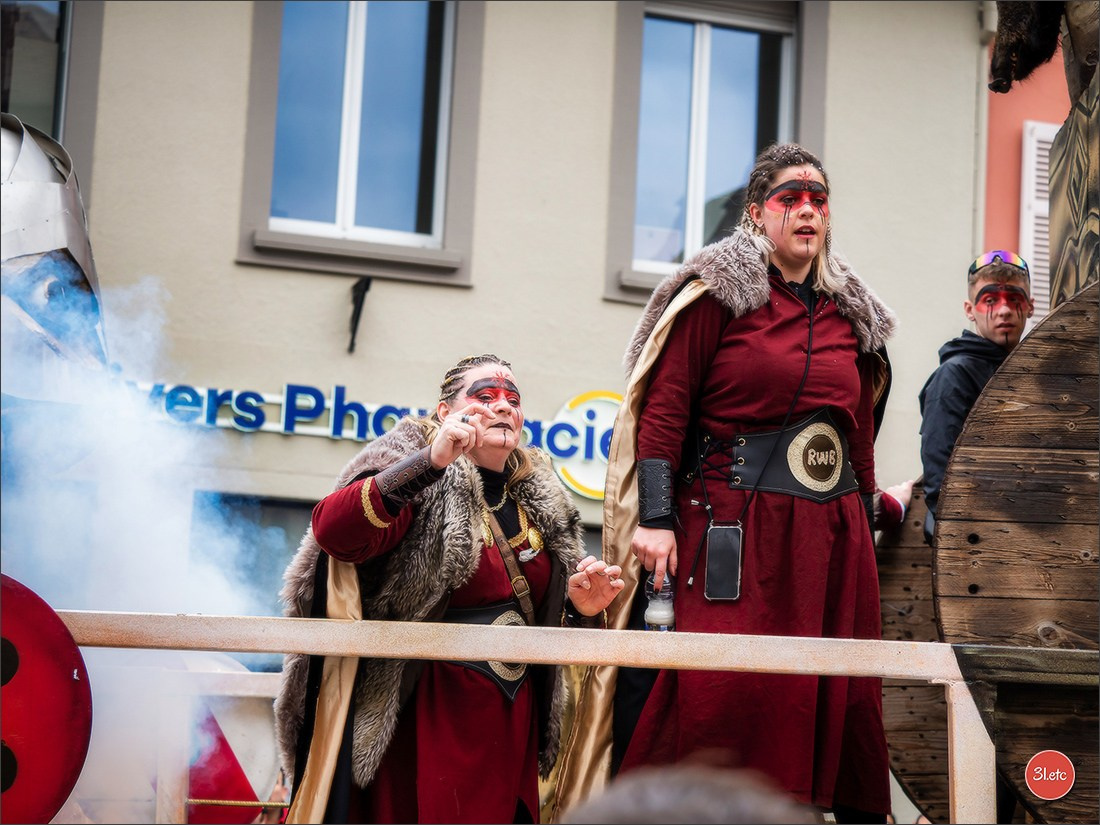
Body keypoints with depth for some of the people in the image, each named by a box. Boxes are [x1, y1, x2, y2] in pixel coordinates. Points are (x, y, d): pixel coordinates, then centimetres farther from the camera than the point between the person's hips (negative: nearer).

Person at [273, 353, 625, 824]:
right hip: (422, 718, -6)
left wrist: (580, 608, -2)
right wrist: (431, 461, -31)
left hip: (510, 725, 6)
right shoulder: (420, 480, -5)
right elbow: (332, 531, -24)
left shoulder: (540, 503, 13)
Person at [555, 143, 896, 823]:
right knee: (721, 695, -10)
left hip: (833, 534, 5)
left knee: (841, 696, 5)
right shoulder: (719, 291, 0)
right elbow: (663, 407, -6)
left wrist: (865, 523, 18)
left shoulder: (851, 314, 16)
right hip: (734, 530, -5)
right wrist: (655, 518, -13)